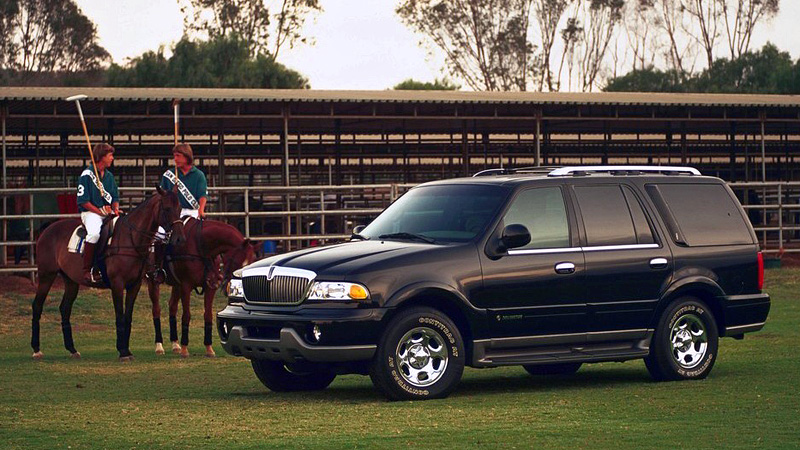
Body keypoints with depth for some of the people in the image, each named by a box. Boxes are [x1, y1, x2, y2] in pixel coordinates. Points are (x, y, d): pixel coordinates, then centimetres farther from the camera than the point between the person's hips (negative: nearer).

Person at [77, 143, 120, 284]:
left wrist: (115, 209, -2)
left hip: (108, 212, 7)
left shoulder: (109, 176, 16)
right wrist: (100, 211, -15)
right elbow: (83, 200, -10)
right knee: (94, 232, -36)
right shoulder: (87, 174, -6)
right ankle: (87, 270, -28)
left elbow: (115, 197, 20)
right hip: (90, 212, -7)